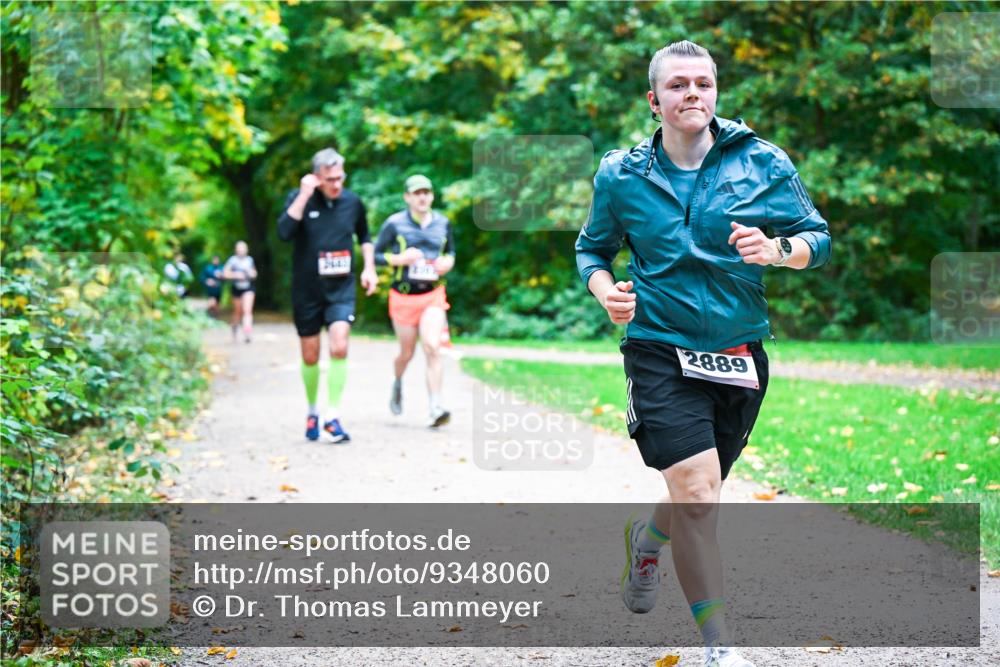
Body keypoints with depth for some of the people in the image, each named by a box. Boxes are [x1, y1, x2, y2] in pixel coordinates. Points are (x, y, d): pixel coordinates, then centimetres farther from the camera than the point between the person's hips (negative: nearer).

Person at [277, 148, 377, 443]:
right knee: (310, 356, 8)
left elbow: (364, 236, 20)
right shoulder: (299, 198, -6)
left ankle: (333, 416, -11)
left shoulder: (353, 202, 1)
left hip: (341, 288, 1)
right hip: (307, 289, -1)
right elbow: (284, 232, -24)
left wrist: (369, 267, 6)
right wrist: (304, 195, -25)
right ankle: (312, 412, 31)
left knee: (339, 347, -19)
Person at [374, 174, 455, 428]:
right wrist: (400, 259, -18)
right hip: (403, 296, -1)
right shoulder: (394, 223, -6)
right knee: (407, 352, 9)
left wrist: (448, 262, -1)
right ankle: (398, 384, 45)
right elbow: (375, 255, -2)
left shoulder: (442, 223, 5)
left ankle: (435, 409, -15)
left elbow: (450, 251, 21)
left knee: (432, 348, -15)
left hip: (433, 295, 1)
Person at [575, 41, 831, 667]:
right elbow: (592, 247, 14)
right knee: (697, 493, -17)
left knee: (700, 497, 17)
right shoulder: (621, 175, 0)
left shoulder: (763, 163, -1)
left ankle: (647, 536, 54)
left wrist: (778, 250, -20)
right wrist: (605, 290, -8)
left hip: (740, 355, 3)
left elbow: (818, 238, 2)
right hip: (660, 351, -2)